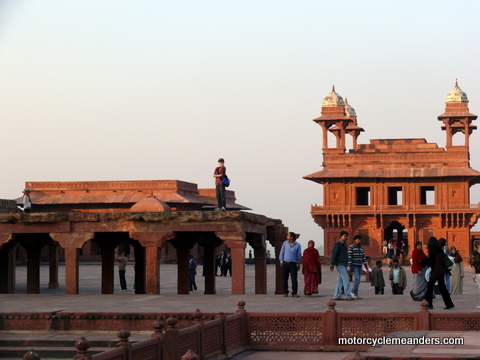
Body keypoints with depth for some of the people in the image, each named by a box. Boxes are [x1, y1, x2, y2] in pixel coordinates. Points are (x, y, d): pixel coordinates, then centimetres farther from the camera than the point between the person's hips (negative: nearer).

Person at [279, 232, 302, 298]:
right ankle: (285, 292, 14)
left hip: (293, 264, -2)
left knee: (294, 279, -7)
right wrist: (281, 261, 2)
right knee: (285, 278, 4)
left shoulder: (297, 245, -1)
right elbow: (282, 252, 9)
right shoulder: (285, 243, 4)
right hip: (285, 263, 2)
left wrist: (298, 264, 5)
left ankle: (294, 293, -4)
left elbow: (299, 255, 6)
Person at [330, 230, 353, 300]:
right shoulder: (337, 244, -9)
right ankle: (347, 296, -14)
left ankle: (336, 296, 8)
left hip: (344, 265, 9)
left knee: (340, 280, 7)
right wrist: (332, 264, -19)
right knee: (346, 279, -13)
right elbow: (334, 254, -14)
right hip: (340, 264, -9)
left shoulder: (344, 244, 19)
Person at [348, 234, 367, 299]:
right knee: (357, 278, -17)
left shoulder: (361, 248, 13)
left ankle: (355, 293, 10)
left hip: (360, 266, 7)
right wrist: (350, 266, -17)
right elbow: (349, 257, -12)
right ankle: (353, 292, -11)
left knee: (358, 280, 6)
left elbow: (363, 257, 17)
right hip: (354, 266, -7)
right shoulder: (351, 247, -7)